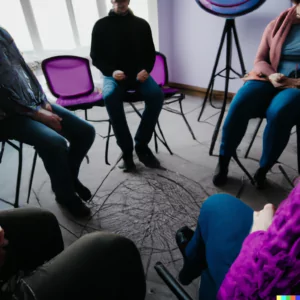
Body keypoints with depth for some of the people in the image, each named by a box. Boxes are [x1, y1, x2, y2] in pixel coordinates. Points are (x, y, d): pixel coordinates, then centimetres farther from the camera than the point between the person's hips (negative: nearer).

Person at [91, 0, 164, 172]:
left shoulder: (142, 24, 10)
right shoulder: (101, 25, 6)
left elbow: (150, 53, 11)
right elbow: (96, 57, 4)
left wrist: (146, 70, -11)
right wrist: (111, 71, -15)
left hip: (139, 74, 2)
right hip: (113, 76, -1)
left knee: (157, 95, -30)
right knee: (110, 96, -36)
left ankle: (142, 145, -16)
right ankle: (126, 149, -24)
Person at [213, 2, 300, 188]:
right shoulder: (276, 25, 13)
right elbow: (260, 60, 11)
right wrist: (271, 75, -11)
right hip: (269, 81, 2)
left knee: (278, 112, -36)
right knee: (239, 106, -30)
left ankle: (263, 169, -17)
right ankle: (223, 161, -15)